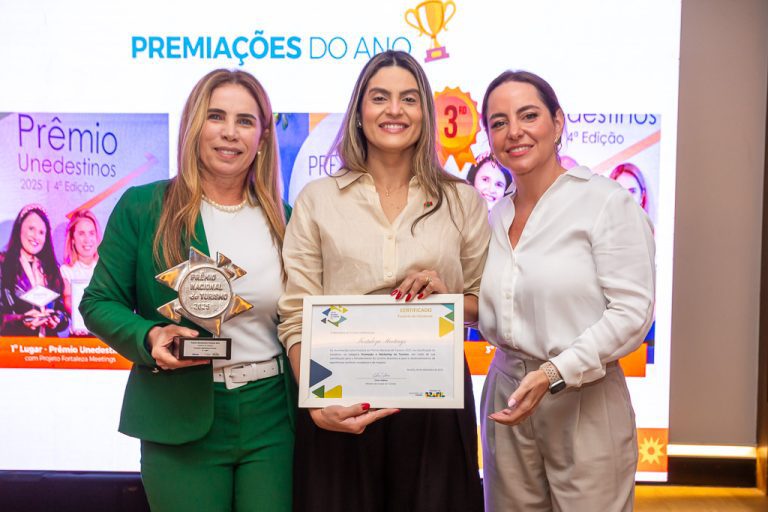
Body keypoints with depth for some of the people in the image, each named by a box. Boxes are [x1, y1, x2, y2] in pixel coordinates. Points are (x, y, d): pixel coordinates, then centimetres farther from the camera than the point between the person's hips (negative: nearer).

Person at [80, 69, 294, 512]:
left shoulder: (282, 219, 6)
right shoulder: (141, 208, -2)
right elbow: (99, 302, 1)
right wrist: (148, 337, -18)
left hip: (272, 418, 3)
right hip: (181, 424, -2)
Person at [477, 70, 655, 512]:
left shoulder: (608, 203, -10)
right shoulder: (495, 219, 9)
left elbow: (631, 312, -15)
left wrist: (554, 374, -22)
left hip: (583, 402, -5)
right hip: (506, 394, 5)